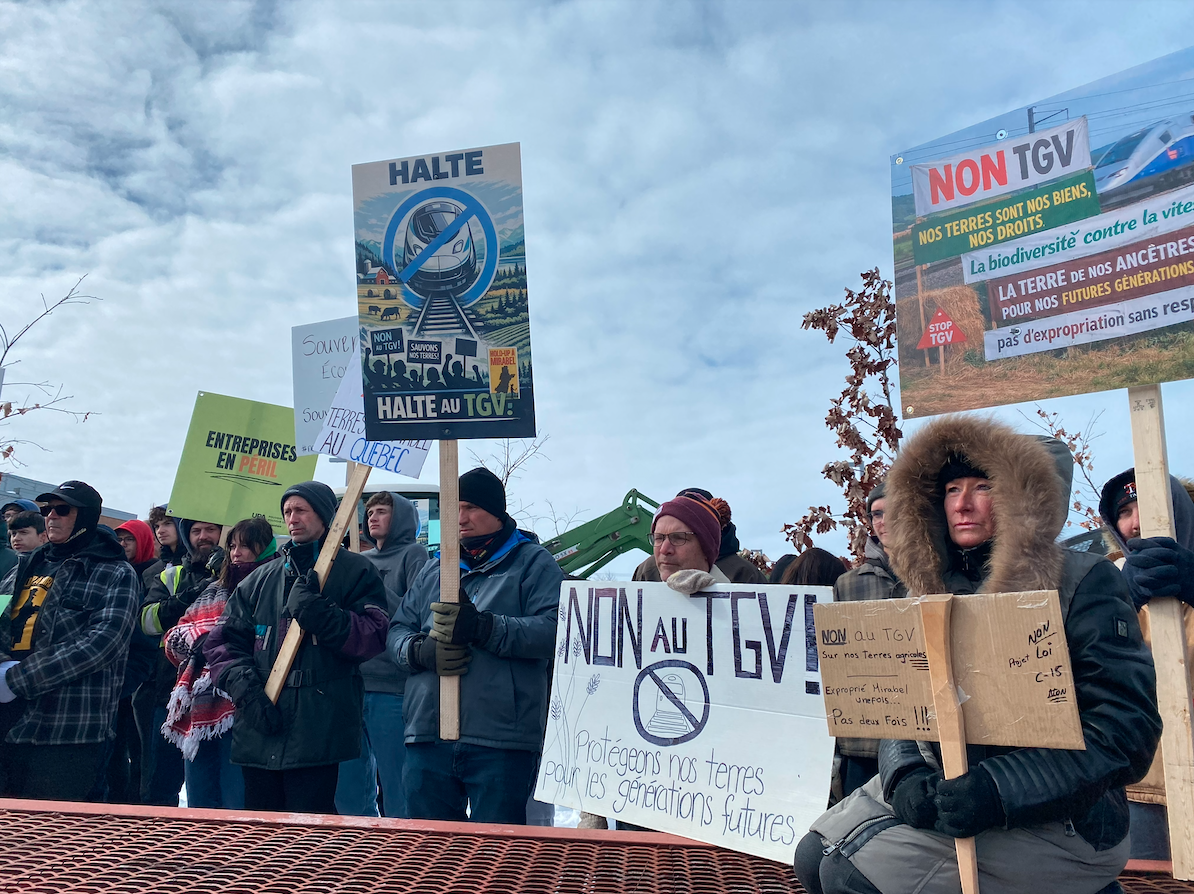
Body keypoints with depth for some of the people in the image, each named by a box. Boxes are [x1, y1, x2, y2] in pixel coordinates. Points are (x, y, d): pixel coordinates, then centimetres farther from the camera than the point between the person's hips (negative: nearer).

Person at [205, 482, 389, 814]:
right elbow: (223, 640, 12)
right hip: (258, 734, 5)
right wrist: (245, 689, -5)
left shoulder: (355, 571, 5)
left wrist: (321, 616, -19)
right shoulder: (261, 579, 19)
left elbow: (373, 637, -7)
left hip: (318, 733, -5)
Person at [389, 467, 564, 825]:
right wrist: (420, 650, -7)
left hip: (501, 742, -5)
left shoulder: (533, 562, 4)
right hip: (427, 736, 5)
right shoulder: (433, 570, 21)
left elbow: (555, 630, -12)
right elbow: (397, 632, 16)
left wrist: (483, 628, -21)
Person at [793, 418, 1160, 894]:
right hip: (944, 792, 6)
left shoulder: (1083, 583, -10)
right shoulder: (933, 588, 8)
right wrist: (905, 774, -17)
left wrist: (997, 789, -25)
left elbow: (1126, 728, -16)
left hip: (1057, 820, -6)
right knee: (815, 856, -5)